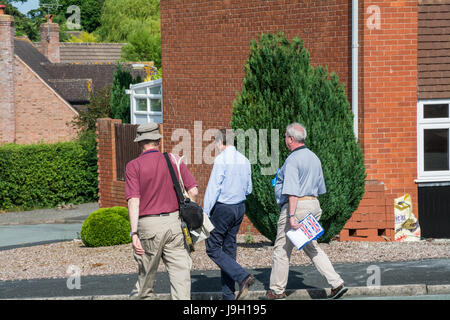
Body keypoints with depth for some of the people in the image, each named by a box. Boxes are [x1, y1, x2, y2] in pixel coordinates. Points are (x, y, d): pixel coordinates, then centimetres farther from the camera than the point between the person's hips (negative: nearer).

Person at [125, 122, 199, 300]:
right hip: (174, 222, 2)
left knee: (146, 273, 12)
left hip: (149, 225, -2)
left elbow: (133, 200, -13)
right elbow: (193, 190, 1)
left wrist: (134, 233, -17)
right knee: (180, 271, 1)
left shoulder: (134, 166, -4)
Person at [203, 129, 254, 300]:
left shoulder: (221, 160, -14)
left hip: (222, 208, -8)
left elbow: (213, 188, -17)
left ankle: (243, 277, -17)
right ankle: (228, 295, 13)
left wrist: (205, 213, -15)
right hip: (240, 207, 8)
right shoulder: (244, 160, 9)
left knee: (213, 248, -1)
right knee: (229, 248, 12)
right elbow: (248, 189, 17)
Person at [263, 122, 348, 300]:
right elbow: (320, 188, 21)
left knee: (282, 248, 3)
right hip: (313, 204, 9)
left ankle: (277, 290, 11)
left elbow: (293, 191, -22)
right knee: (312, 248, 13)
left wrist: (292, 216, -26)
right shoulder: (314, 158, 14)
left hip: (297, 205, -9)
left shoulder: (292, 160, -14)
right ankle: (336, 283, 1)